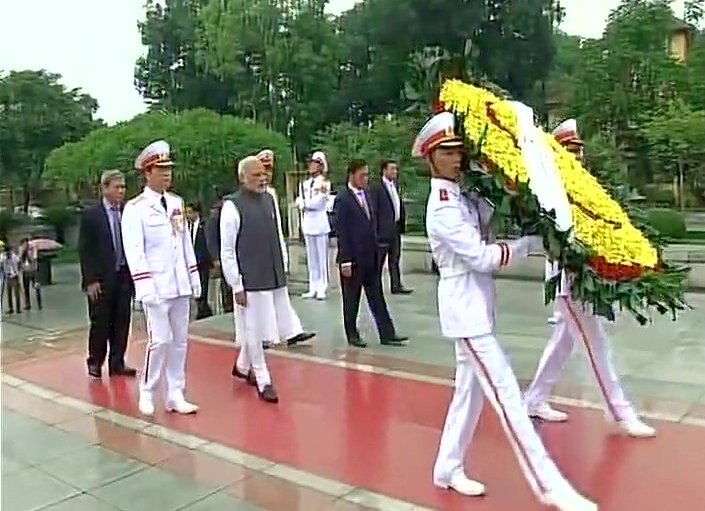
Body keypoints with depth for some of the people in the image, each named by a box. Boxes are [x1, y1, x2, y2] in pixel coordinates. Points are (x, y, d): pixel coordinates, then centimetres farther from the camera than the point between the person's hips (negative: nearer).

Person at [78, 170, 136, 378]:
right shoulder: (91, 215, -3)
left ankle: (117, 363, 19)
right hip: (101, 278, -3)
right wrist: (91, 280, -10)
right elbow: (84, 250, -5)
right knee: (100, 323, 6)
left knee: (122, 322, 7)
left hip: (124, 276, 3)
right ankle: (95, 362, 22)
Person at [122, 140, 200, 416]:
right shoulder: (135, 208, -6)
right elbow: (134, 250, -12)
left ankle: (175, 395, 18)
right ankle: (147, 394, 12)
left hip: (180, 285, 6)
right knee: (160, 340, -7)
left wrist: (194, 277, 11)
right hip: (157, 286, -6)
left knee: (180, 341, 8)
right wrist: (145, 287, -18)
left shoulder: (177, 202, 12)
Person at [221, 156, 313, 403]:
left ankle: (242, 366, 39)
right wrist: (236, 285, -12)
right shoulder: (232, 206, -11)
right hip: (250, 280, -6)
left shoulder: (269, 200, 7)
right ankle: (263, 381, 18)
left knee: (257, 330, 16)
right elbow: (227, 251, -11)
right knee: (254, 331, 4)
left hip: (275, 277, 6)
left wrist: (283, 269, 13)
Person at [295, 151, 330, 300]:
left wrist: (304, 203, -8)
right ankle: (313, 288, 13)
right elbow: (299, 201, 5)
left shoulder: (324, 183, -2)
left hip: (320, 223, -6)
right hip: (307, 223, 6)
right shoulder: (305, 184, 15)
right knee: (311, 258, 8)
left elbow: (318, 202, -14)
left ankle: (322, 288, -1)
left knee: (322, 258, -4)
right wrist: (306, 204, -11)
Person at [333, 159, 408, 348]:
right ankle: (352, 335, 21)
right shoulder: (342, 199, -12)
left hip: (370, 257, 7)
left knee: (377, 297, 9)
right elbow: (341, 232, -14)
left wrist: (377, 250, 11)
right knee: (351, 300, 7)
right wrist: (345, 261, -16)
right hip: (353, 259, -7)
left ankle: (386, 334, 13)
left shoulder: (366, 195, 10)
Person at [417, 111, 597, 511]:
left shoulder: (465, 196, 10)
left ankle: (448, 468, 28)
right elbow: (482, 257, -20)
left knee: (471, 388, 15)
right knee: (506, 394, -7)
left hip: (477, 304, 9)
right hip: (465, 307, -9)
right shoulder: (443, 207, -17)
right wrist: (533, 242, -14)